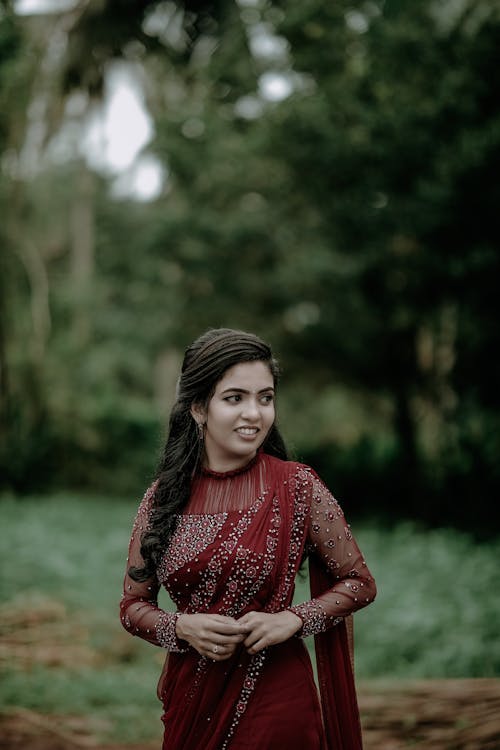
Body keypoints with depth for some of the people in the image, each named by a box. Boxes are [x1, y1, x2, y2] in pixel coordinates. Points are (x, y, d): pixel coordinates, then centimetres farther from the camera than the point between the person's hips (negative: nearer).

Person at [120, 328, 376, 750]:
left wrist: (293, 620, -15)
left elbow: (360, 583, 0)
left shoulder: (297, 487, -8)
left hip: (274, 701, -3)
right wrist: (182, 628, -13)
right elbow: (133, 604, 6)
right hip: (190, 700, 3)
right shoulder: (163, 498, -1)